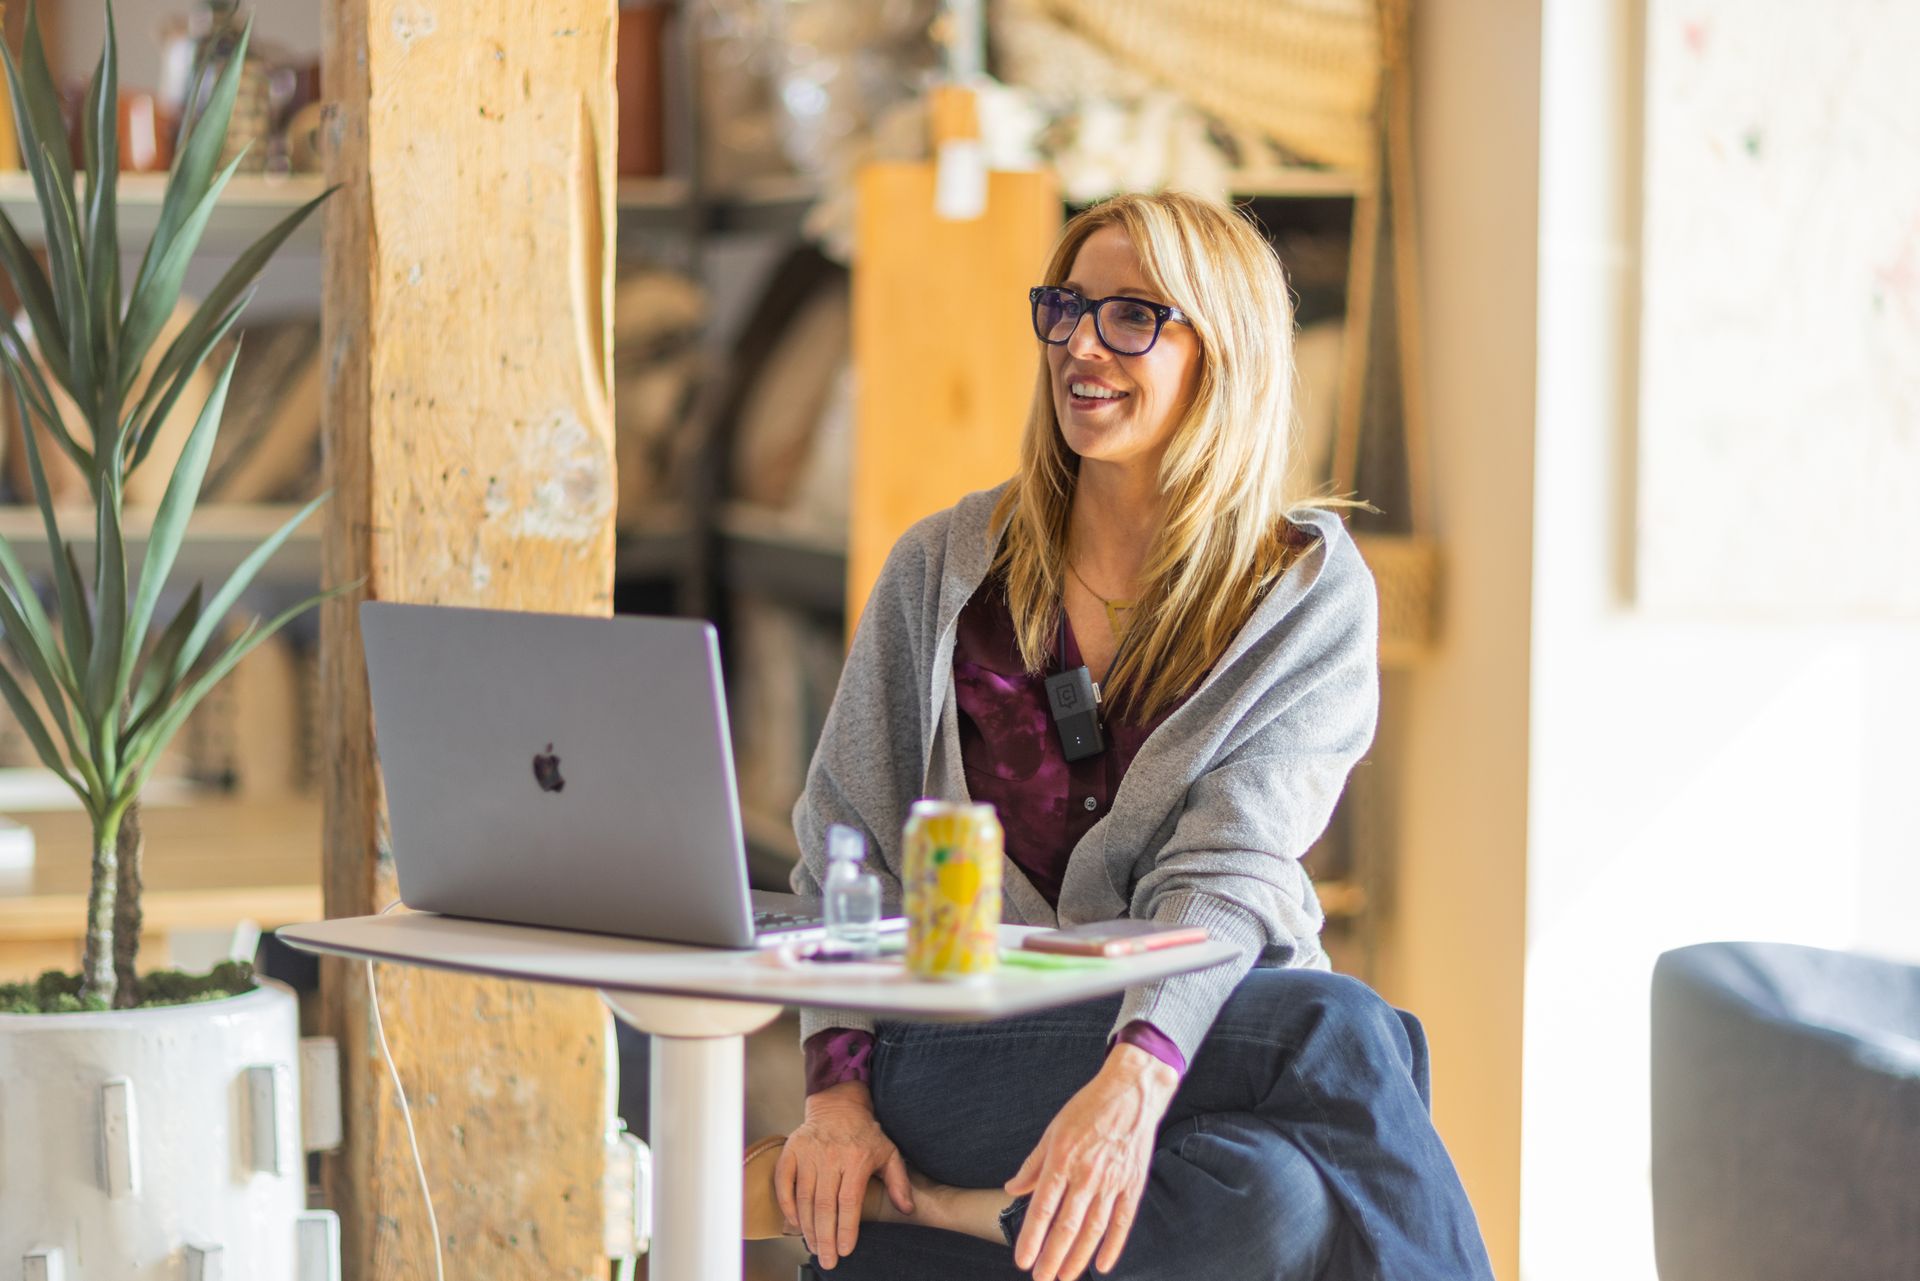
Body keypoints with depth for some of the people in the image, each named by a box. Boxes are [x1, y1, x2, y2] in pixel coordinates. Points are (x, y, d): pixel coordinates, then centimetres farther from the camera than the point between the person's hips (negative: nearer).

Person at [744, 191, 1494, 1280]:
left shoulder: (1310, 593, 6)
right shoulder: (948, 568, 11)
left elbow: (1231, 871, -9)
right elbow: (846, 847, 9)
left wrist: (1135, 1077, -28)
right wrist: (838, 1085, -9)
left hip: (1200, 1024, 2)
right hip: (955, 1047, -2)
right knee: (1341, 1035, -30)